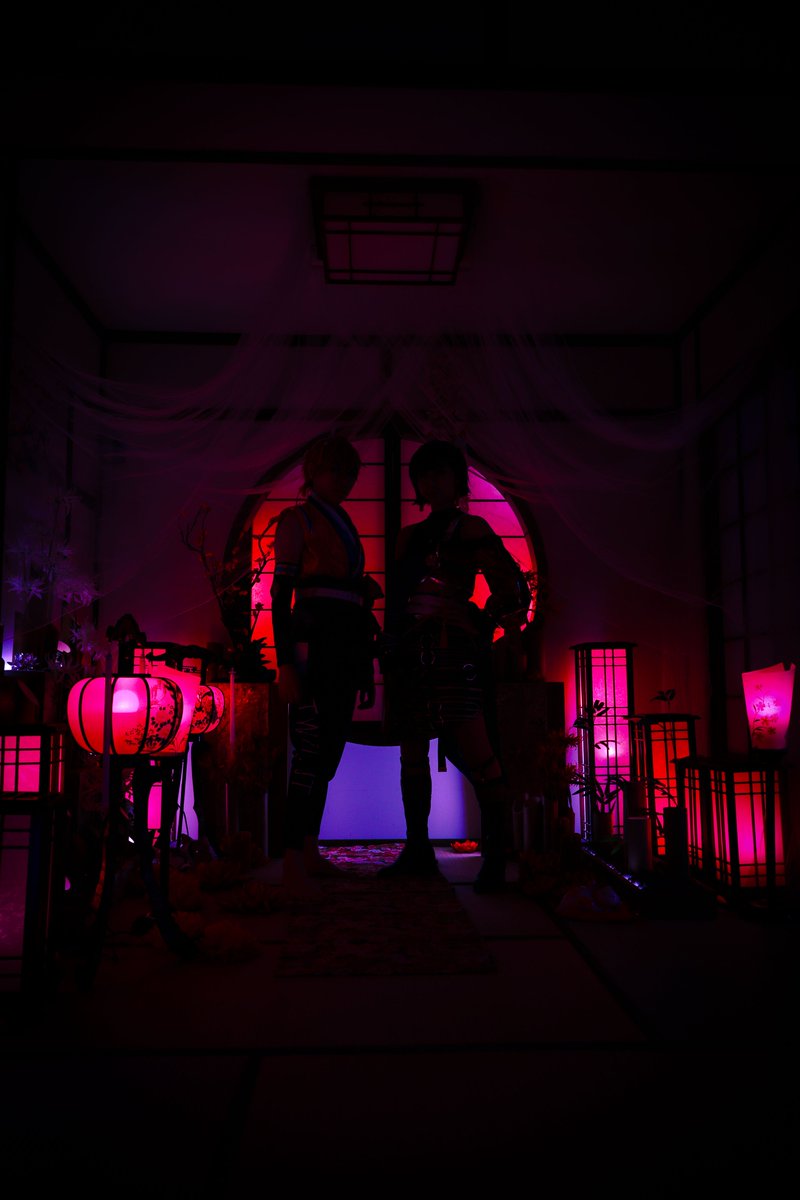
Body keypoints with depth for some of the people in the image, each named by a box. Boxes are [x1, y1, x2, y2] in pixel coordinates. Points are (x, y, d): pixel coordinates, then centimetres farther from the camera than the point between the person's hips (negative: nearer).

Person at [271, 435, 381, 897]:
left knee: (329, 750, 8)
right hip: (314, 645, -7)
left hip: (346, 646, 7)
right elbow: (281, 594, -8)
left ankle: (310, 849, 17)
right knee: (312, 749, -11)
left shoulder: (345, 524, 21)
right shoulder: (297, 519, 0)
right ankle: (294, 862, -7)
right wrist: (285, 665, -17)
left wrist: (366, 666, 18)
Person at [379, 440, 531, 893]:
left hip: (455, 652, -7)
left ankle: (495, 860, -8)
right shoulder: (411, 535, 20)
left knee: (475, 752, -13)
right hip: (411, 653, 7)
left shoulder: (471, 529, 3)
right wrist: (391, 653, 14)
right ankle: (418, 851, 18)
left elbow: (511, 587, -2)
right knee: (412, 752, 8)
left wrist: (481, 625, -7)